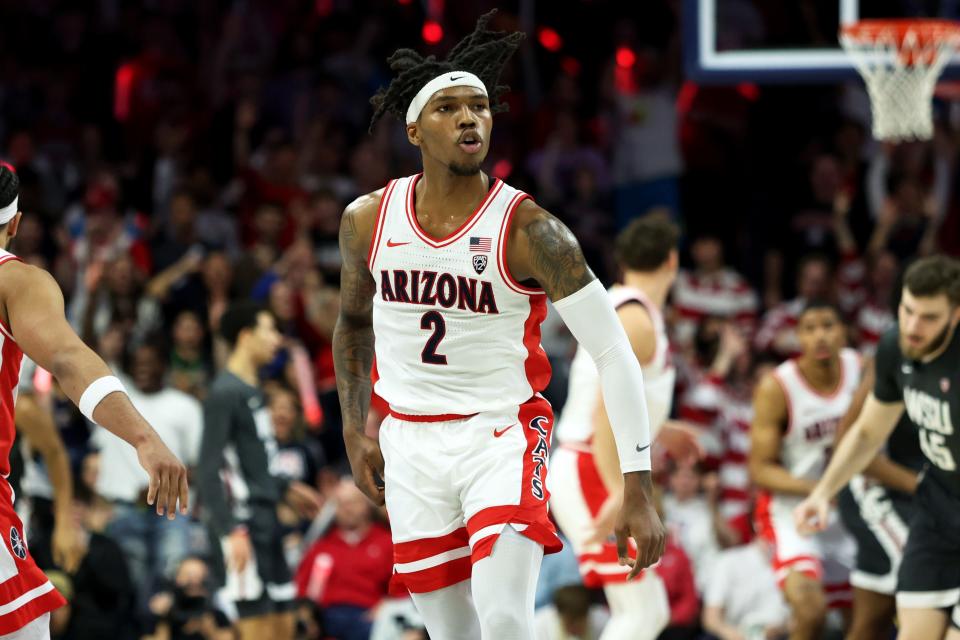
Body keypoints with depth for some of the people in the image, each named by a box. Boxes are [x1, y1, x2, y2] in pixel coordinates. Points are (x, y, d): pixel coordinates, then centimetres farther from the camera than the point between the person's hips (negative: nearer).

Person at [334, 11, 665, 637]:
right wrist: (355, 431, 13)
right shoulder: (368, 221, -2)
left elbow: (614, 353, -14)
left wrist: (638, 490, -19)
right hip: (410, 441, 4)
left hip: (502, 436, -4)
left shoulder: (528, 229, -15)